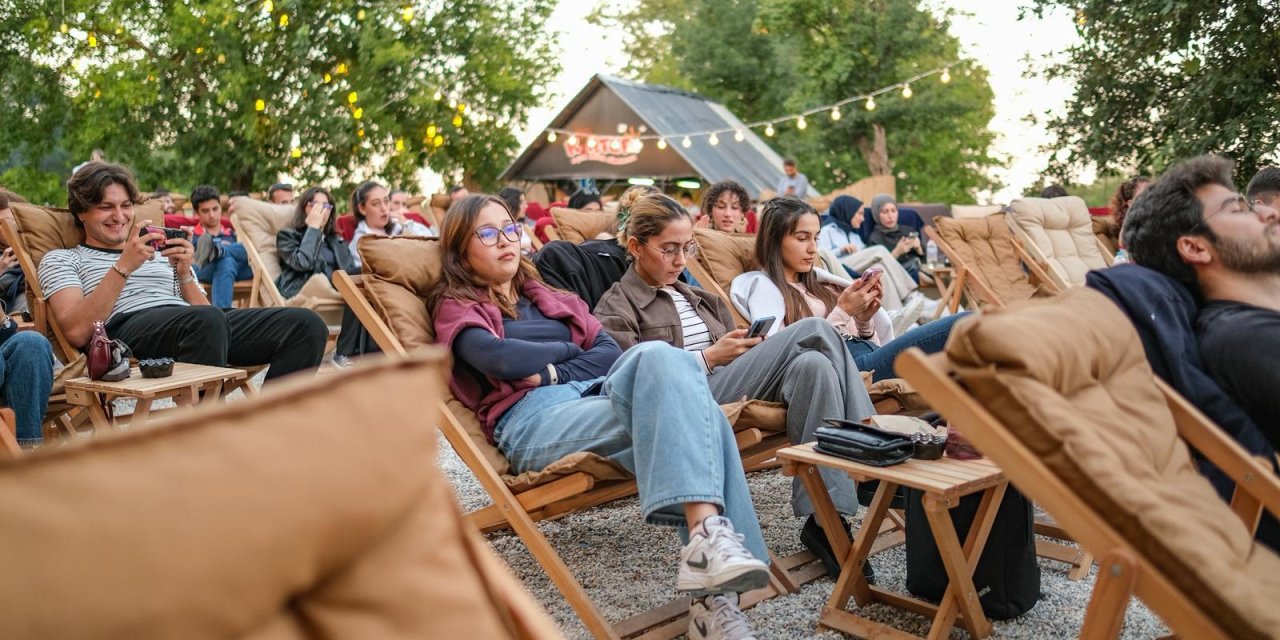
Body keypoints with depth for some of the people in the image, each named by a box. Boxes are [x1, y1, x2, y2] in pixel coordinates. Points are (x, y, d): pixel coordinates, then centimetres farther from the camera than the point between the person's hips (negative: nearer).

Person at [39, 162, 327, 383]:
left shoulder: (160, 253, 34)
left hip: (191, 323, 5)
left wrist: (184, 273, 5)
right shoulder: (61, 260, 22)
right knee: (207, 319, -41)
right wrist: (123, 267, -6)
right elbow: (77, 332, 0)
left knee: (306, 324, -20)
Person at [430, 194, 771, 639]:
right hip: (533, 420, -5)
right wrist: (566, 349, 9)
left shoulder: (550, 298, 34)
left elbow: (610, 351, 16)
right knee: (661, 357, -31)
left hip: (596, 396, 5)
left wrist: (550, 373, -1)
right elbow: (502, 360, -6)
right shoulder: (455, 307, 17)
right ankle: (710, 538, -45)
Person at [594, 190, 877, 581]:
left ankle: (826, 520, -34)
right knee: (813, 331, -22)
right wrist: (709, 356, -8)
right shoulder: (617, 307, 11)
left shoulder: (699, 298, 33)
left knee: (812, 363, -29)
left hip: (731, 386, 7)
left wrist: (748, 345, 1)